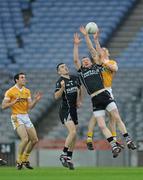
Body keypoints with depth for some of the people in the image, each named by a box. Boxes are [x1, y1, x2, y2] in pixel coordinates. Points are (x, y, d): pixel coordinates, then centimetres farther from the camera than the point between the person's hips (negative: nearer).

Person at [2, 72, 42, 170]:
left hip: (26, 117, 7)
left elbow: (30, 106, 9)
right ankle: (19, 161, -6)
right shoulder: (10, 91, -6)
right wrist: (15, 101, -22)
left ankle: (25, 159, 21)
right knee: (25, 139, -22)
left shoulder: (27, 91, 12)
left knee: (35, 140, 3)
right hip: (17, 117, -7)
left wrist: (36, 100, -8)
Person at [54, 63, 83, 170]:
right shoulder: (60, 81, -11)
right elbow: (56, 96, -22)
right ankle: (64, 155, -13)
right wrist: (62, 88, -37)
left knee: (74, 136, 9)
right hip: (65, 110, -7)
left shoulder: (75, 78, 8)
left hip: (73, 110, 7)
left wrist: (80, 101, 18)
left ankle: (69, 158, 17)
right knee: (73, 132, -21)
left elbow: (80, 89, 27)